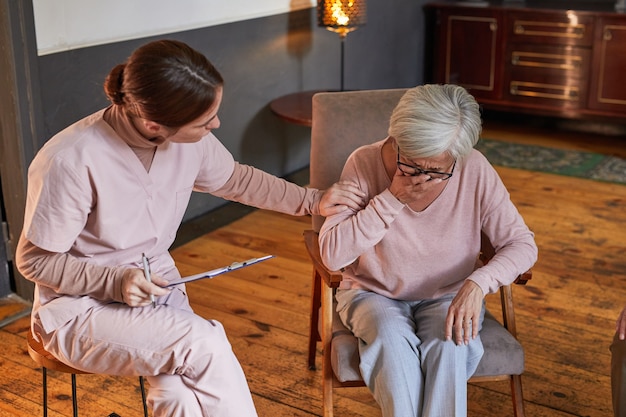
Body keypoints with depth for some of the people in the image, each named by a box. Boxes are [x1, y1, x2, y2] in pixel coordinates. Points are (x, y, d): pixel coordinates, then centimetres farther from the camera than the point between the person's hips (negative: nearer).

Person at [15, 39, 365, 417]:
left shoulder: (191, 140, -9)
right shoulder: (70, 161, -26)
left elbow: (235, 180, 13)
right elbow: (34, 260, -13)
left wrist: (312, 201, 9)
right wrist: (115, 282, -26)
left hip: (157, 287, 4)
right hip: (79, 307, -4)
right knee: (203, 343, -28)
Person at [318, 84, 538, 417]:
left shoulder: (475, 171, -17)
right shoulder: (364, 164, -18)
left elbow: (523, 244, -12)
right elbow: (331, 255, -22)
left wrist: (478, 284, -31)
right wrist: (392, 199, -30)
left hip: (448, 298, 1)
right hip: (373, 294, 0)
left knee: (448, 344, -31)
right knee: (393, 340, -32)